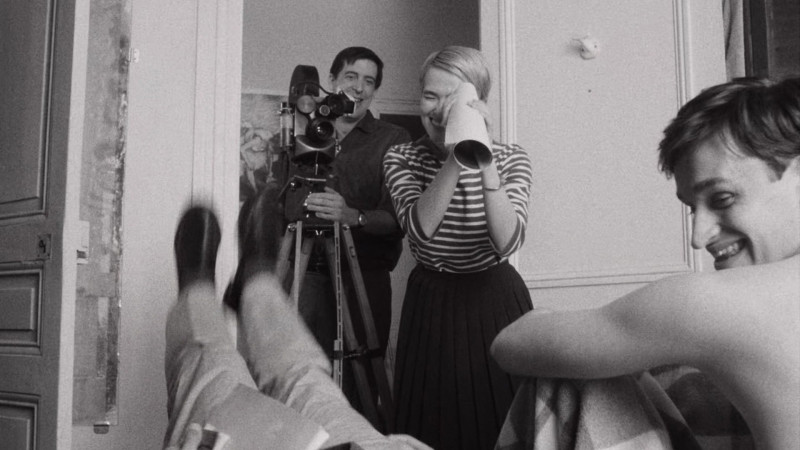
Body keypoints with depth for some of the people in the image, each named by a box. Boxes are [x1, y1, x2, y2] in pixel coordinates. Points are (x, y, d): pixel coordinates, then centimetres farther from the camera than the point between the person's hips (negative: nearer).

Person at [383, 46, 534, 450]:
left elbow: (506, 242, -24)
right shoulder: (401, 159, -5)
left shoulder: (510, 158, -7)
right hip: (430, 305, 1)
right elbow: (421, 230, -24)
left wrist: (485, 163, -33)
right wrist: (455, 158, -32)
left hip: (496, 302, 0)